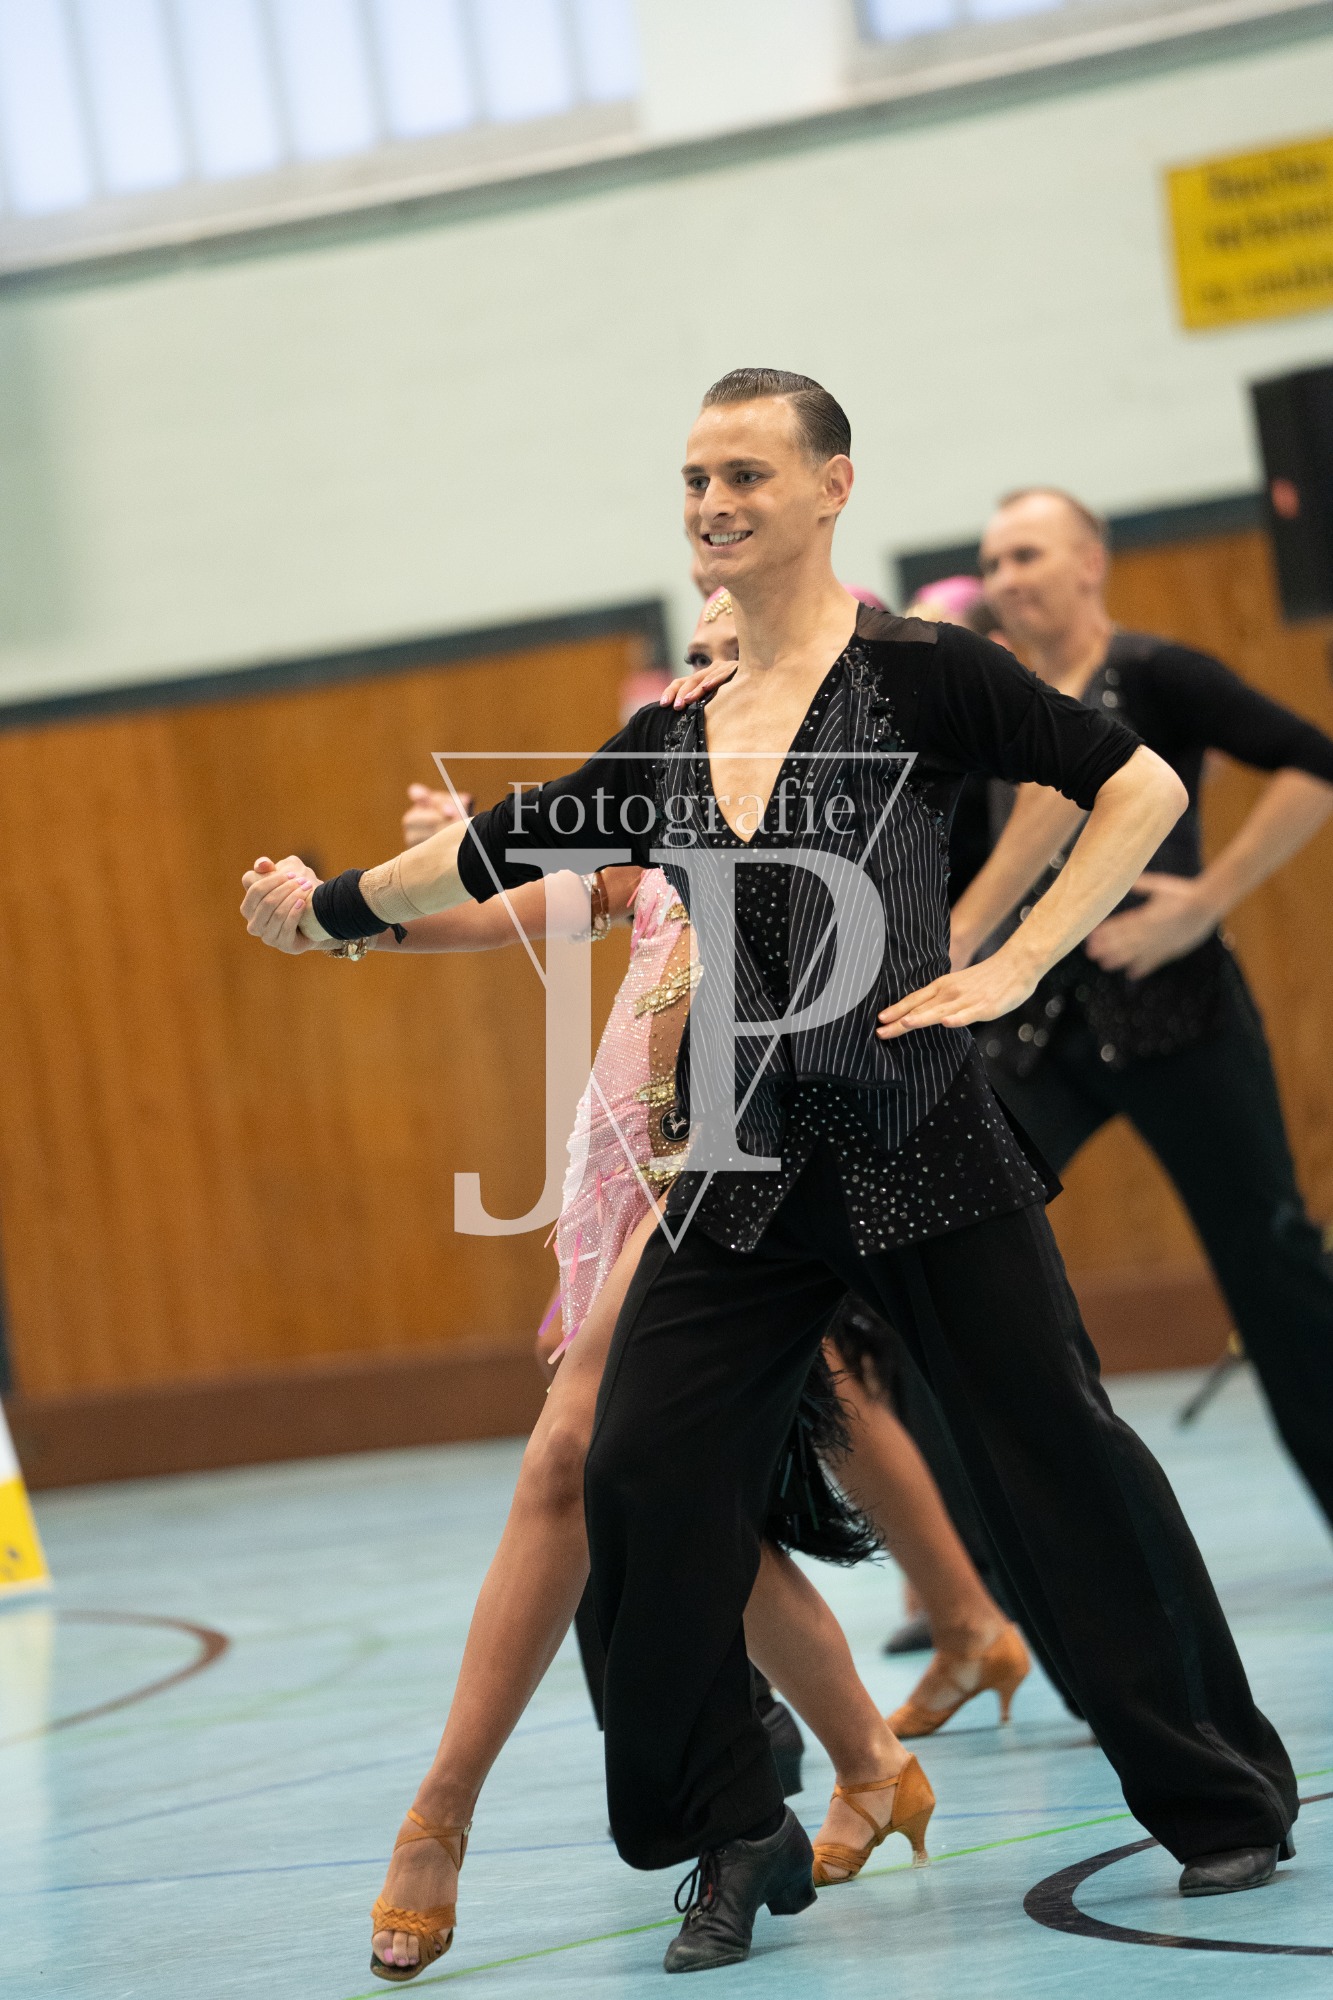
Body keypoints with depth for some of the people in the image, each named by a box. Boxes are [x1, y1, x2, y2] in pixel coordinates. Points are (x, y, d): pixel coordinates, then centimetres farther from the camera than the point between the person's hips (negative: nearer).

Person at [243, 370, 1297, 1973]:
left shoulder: (915, 673, -5)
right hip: (748, 1174, 5)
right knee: (644, 1478, -6)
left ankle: (1226, 1804, 15)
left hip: (920, 1150, -5)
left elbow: (1140, 785, -7)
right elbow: (501, 849, 24)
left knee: (1061, 1462, -2)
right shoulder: (675, 742, 12)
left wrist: (1014, 967, -12)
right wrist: (332, 906, 32)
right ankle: (736, 1843, 10)